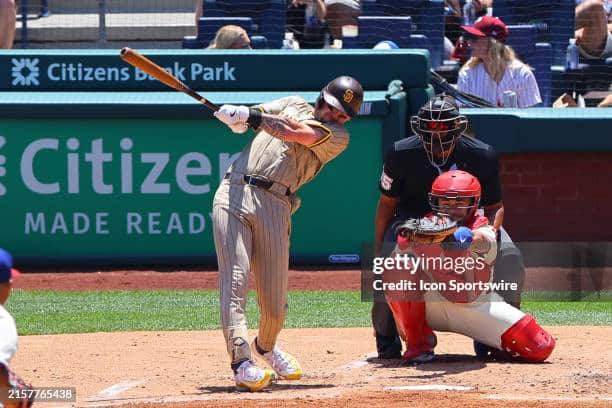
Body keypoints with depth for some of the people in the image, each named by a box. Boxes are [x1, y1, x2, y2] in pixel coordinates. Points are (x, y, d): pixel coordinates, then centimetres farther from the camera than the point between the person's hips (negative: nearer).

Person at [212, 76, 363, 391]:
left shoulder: (338, 136, 11)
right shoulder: (294, 104, 22)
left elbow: (296, 132, -7)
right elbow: (247, 119, 11)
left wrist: (252, 116, -13)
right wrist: (236, 115, -13)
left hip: (274, 207, -1)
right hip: (234, 193, 1)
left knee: (275, 301, 1)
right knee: (234, 282, -14)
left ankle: (265, 346, 32)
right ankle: (241, 361, -19)